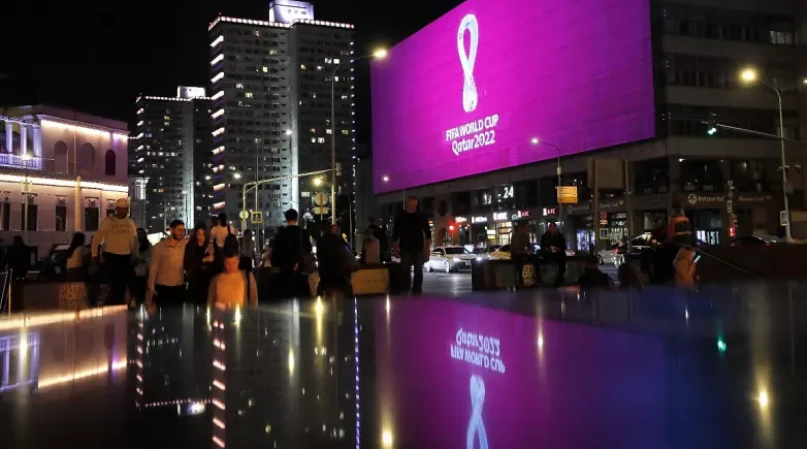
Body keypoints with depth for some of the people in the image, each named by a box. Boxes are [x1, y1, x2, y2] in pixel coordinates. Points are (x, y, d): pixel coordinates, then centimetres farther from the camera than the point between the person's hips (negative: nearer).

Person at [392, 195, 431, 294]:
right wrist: (395, 248, 2)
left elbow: (428, 233, 3)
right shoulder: (400, 217, 4)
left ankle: (417, 292, 6)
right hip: (405, 249, 0)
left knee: (418, 271, 1)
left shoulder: (421, 217, 4)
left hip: (419, 249, 0)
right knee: (405, 271, -1)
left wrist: (427, 249, -5)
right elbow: (395, 234, 7)